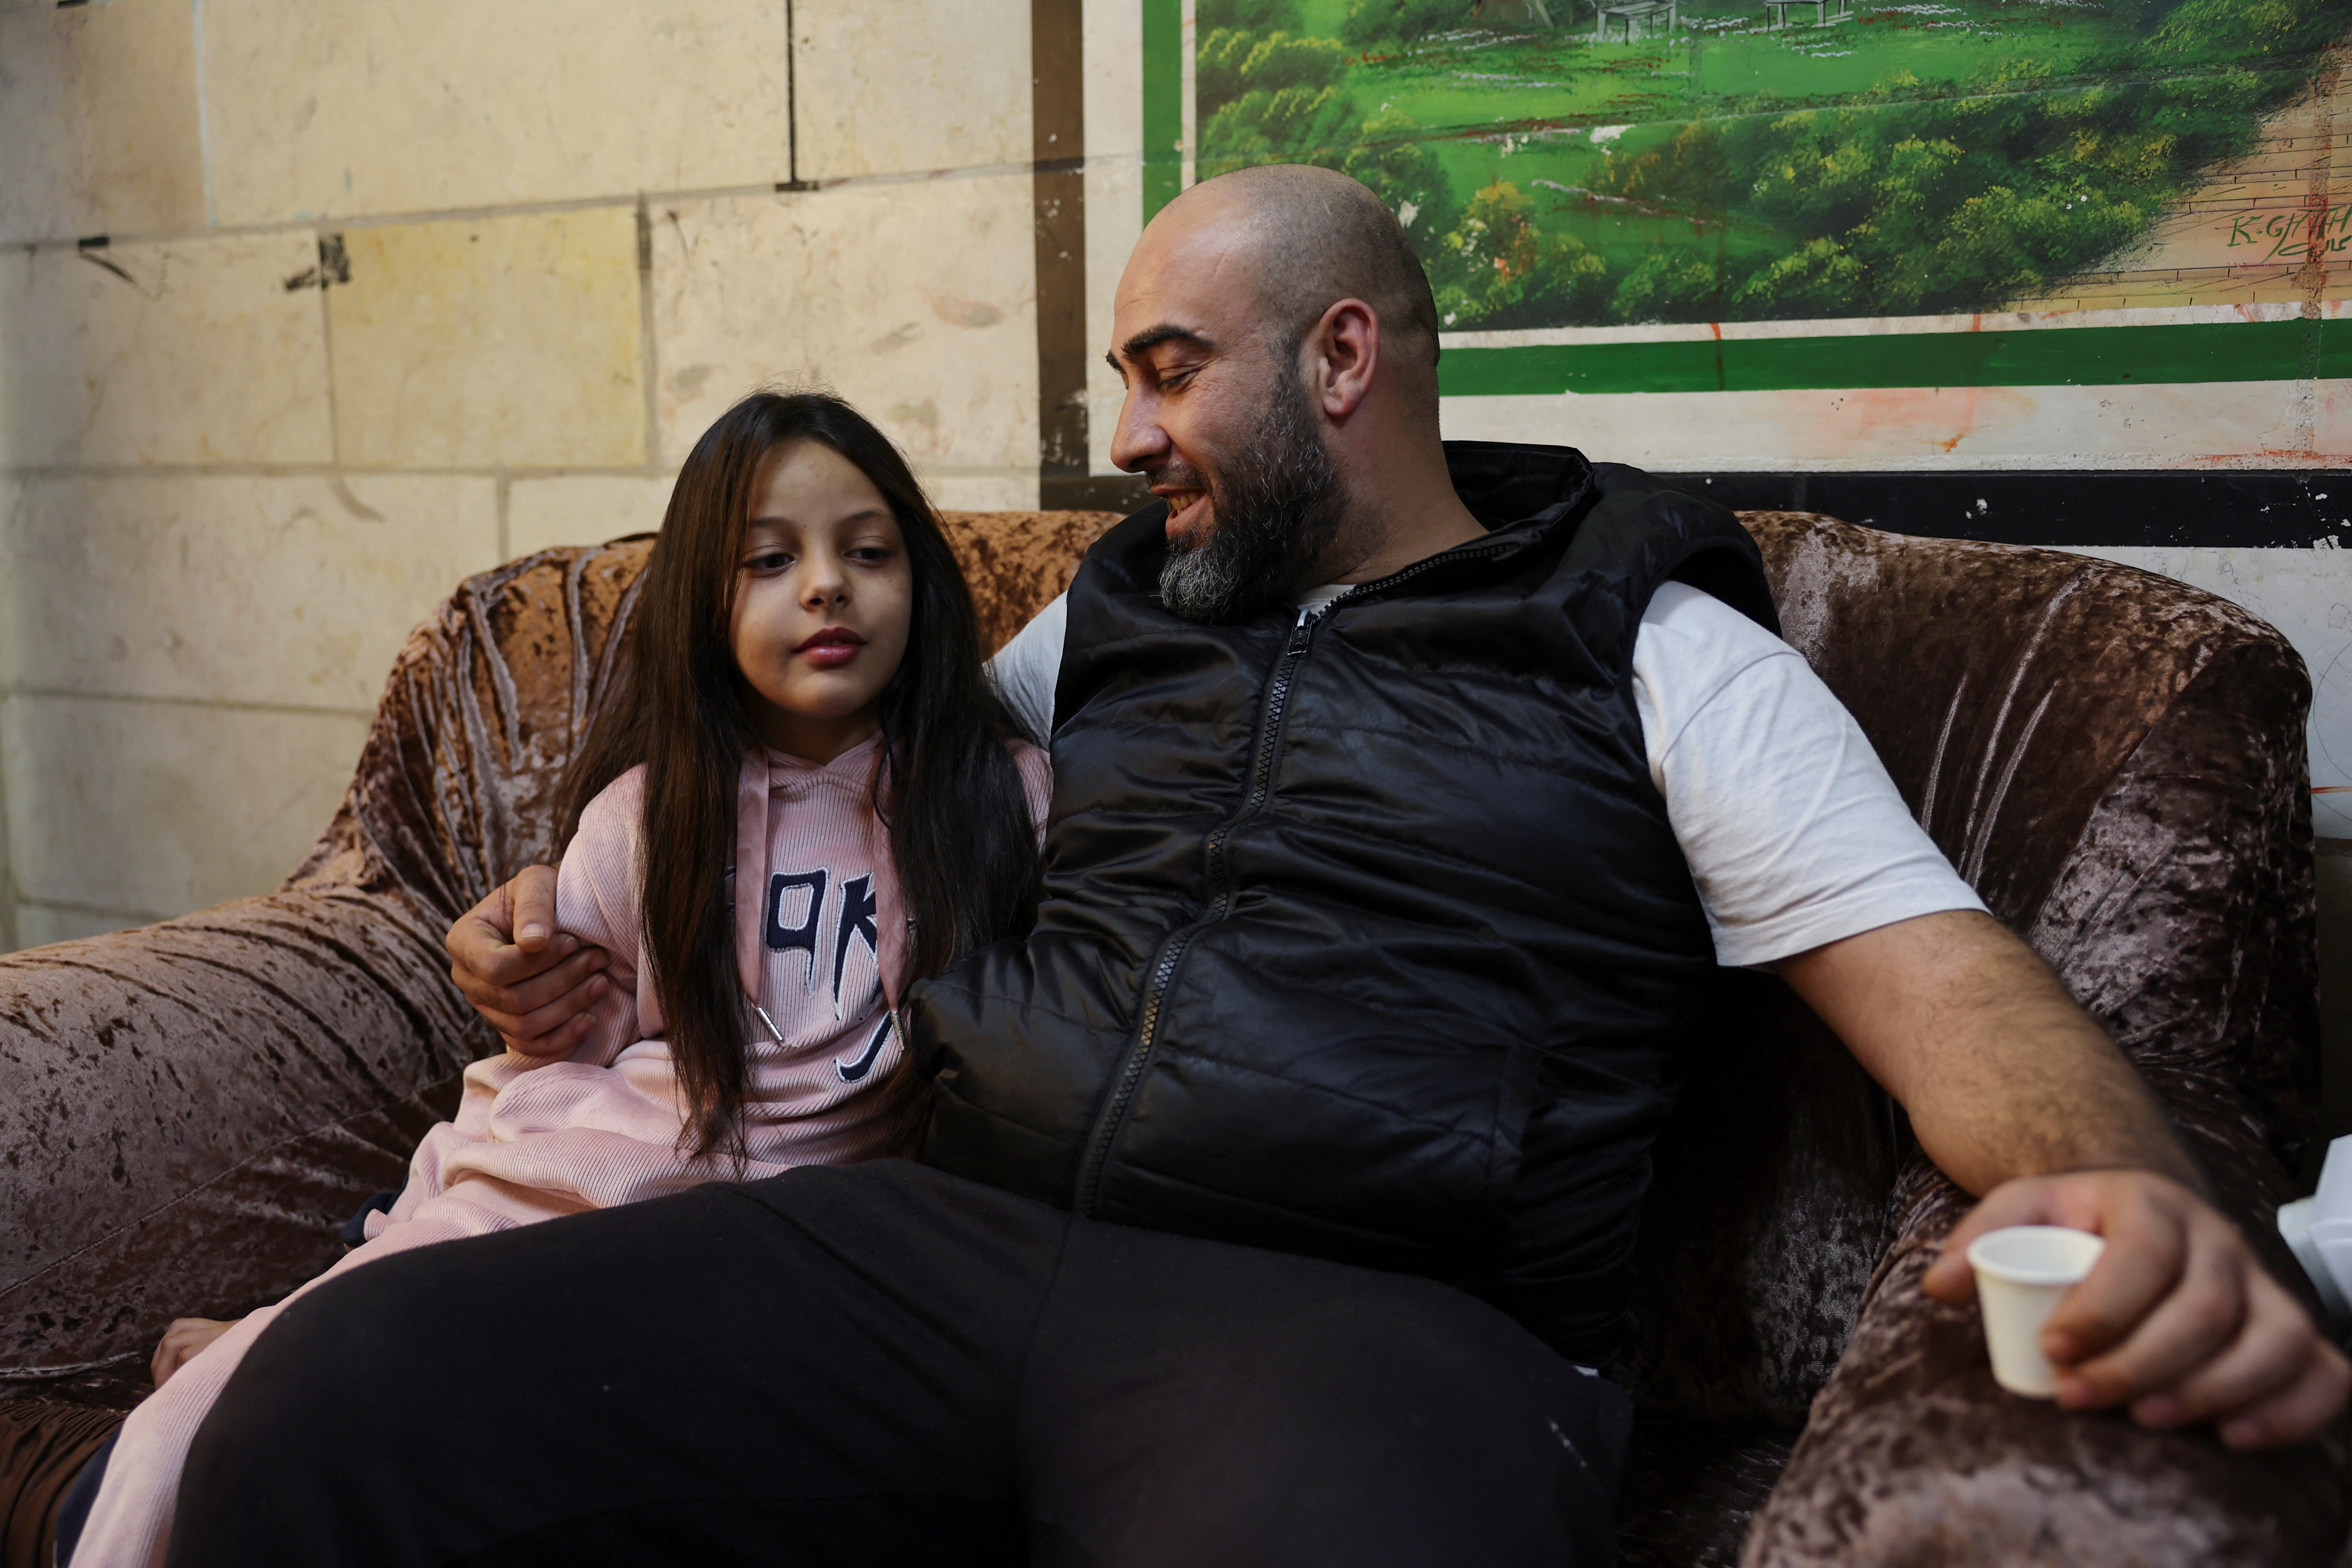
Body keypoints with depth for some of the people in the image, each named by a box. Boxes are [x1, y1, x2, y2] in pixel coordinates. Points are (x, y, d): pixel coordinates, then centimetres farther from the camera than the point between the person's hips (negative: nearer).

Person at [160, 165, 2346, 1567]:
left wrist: (2124, 1198, -21)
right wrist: (590, 920, 20)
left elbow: (1938, 977, 1)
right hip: (943, 1232, 4)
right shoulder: (1113, 614, 24)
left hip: (1373, 1314, -3)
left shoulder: (1651, 653, 10)